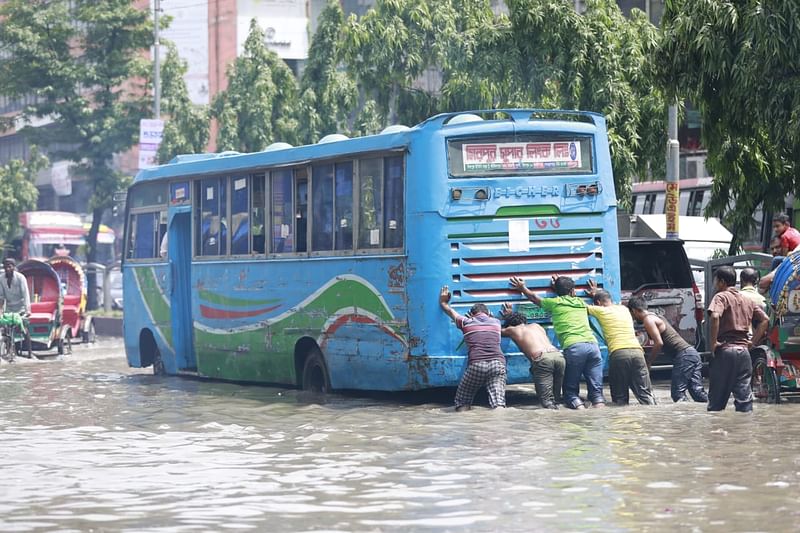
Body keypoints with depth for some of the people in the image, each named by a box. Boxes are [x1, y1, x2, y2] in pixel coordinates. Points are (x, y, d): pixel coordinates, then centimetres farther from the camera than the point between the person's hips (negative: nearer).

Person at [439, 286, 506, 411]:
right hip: (498, 362, 1)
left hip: (476, 364, -1)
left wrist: (443, 303, 60)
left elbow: (450, 311, 41)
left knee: (462, 405, 9)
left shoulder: (466, 322, 19)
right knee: (498, 404, -13)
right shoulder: (496, 322, 24)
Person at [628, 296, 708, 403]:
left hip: (683, 355, -10)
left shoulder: (648, 320, -4)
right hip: (692, 353, 10)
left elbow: (658, 343, -14)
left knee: (678, 394, -12)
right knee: (697, 392, 3)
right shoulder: (655, 317, 26)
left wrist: (648, 363, -6)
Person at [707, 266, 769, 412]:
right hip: (744, 351, 6)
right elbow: (764, 319, 15)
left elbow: (715, 316, -23)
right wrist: (753, 342, 12)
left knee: (717, 400, 1)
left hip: (725, 350, -6)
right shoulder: (747, 301, 16)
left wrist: (712, 342, -16)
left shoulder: (721, 297, -5)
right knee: (744, 396, 4)